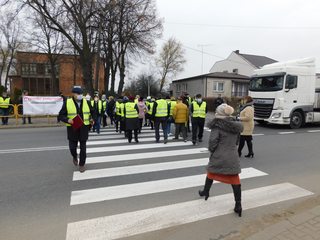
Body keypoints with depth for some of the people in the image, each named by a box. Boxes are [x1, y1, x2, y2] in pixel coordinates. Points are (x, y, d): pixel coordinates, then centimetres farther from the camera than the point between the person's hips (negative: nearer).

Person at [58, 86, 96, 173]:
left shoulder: (86, 102, 1)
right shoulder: (67, 103, -6)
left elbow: (93, 112, 14)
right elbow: (61, 115, -3)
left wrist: (92, 119, -5)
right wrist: (67, 120, -22)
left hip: (84, 128, 1)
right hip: (72, 128, -1)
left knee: (83, 147, 5)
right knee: (72, 147, 8)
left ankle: (81, 164, 21)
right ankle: (75, 157, 43)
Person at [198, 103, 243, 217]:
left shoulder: (217, 126, -16)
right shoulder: (236, 125, 2)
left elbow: (212, 142, -19)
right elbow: (236, 141, 13)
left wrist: (211, 150, 0)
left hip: (218, 156, -3)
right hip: (232, 157, 3)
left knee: (211, 173, 21)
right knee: (235, 180, 7)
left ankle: (205, 192, 40)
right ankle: (238, 205, 9)